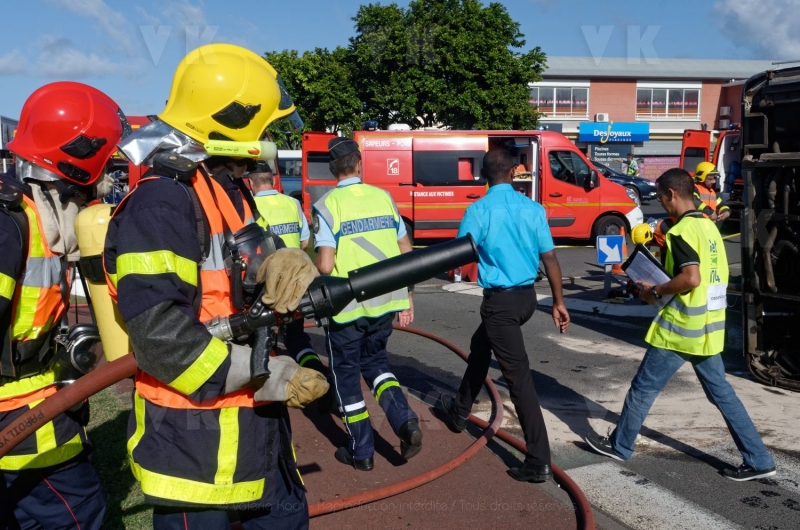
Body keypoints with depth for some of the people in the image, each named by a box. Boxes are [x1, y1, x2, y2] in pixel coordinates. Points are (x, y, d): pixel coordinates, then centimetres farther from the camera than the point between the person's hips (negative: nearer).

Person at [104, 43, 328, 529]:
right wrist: (264, 374, -23)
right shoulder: (160, 205, -20)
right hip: (195, 435, -10)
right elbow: (159, 335, -27)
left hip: (255, 423, 10)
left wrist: (290, 263, -14)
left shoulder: (230, 193, 11)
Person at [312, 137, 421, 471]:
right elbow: (406, 253, 5)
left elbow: (324, 266, -18)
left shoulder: (327, 205, -10)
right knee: (375, 361, 25)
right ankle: (405, 422, 5)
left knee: (346, 374, 14)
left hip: (346, 306, -4)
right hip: (386, 302, 4)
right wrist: (407, 299, 13)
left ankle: (361, 451, 22)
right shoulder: (383, 197, 3)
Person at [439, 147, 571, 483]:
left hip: (500, 300, -6)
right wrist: (558, 302, 6)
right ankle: (459, 412, 46)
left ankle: (539, 462, -3)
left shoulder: (480, 210, -12)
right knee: (480, 346, 28)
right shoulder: (533, 208, 1)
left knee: (518, 376, -5)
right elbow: (550, 258, 0)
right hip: (526, 296, 6)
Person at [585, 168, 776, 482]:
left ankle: (620, 446, 21)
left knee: (644, 388, 6)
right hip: (709, 327, 9)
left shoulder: (682, 231, -16)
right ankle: (758, 460, 16)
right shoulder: (709, 227, 12)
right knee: (721, 391, 14)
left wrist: (655, 291, -12)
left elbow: (691, 278, -26)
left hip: (681, 327, -9)